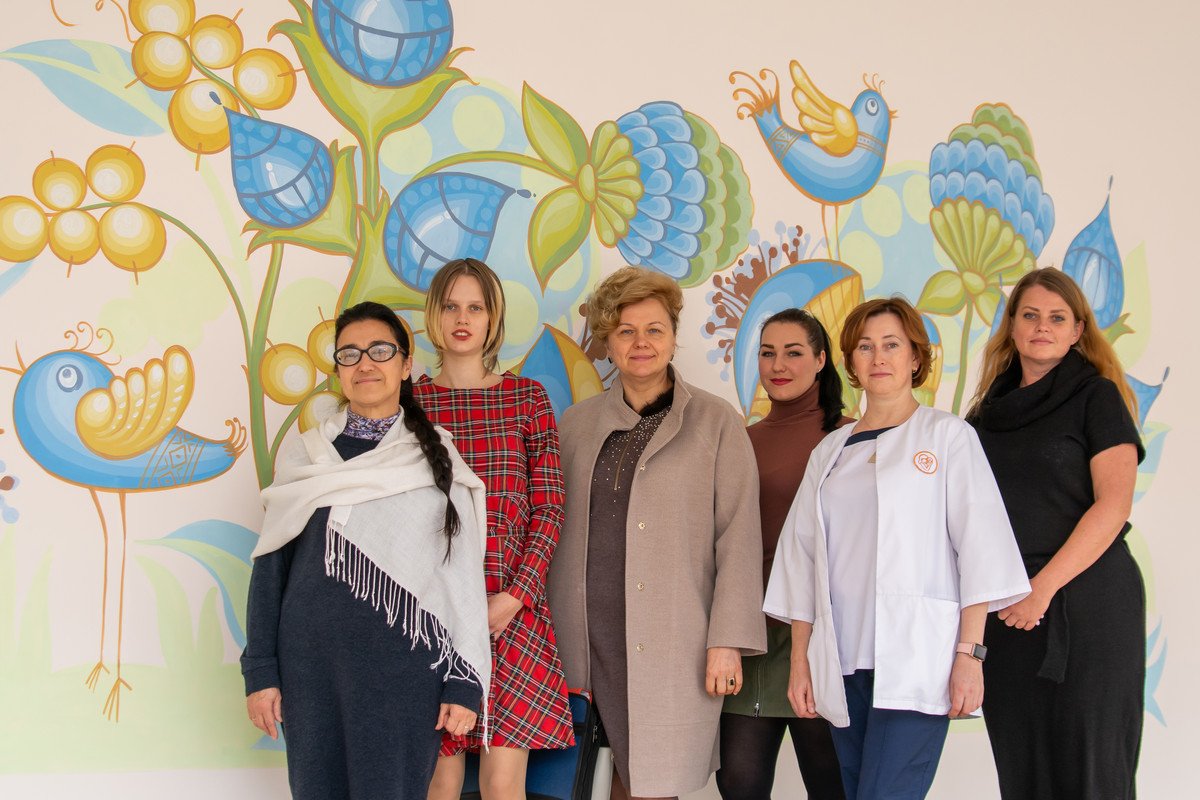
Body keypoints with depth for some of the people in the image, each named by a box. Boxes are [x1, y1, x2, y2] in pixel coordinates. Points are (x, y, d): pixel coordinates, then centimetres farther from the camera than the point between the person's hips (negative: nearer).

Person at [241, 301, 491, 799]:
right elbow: (271, 568, 8)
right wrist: (260, 672, 2)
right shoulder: (303, 456, 8)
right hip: (311, 665, 2)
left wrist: (464, 682, -4)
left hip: (405, 668, -2)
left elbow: (463, 575, 1)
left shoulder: (438, 459, 3)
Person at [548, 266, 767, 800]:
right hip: (591, 634, 2)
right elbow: (555, 527, 14)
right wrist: (550, 632, 9)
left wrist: (728, 641, -7)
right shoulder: (577, 423, 12)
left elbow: (739, 539, -1)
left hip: (674, 642, -2)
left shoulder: (716, 422, 3)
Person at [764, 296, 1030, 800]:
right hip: (842, 664, 5)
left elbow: (978, 546, -2)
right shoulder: (830, 452, 17)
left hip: (916, 662, -5)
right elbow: (802, 557, 15)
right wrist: (800, 661, 9)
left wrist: (969, 653, -10)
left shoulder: (947, 436, 5)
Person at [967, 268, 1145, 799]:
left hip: (1086, 601, -5)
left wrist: (1044, 587, -17)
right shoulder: (990, 409, 14)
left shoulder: (1096, 396, -1)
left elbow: (1113, 504, -11)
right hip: (1003, 610, 5)